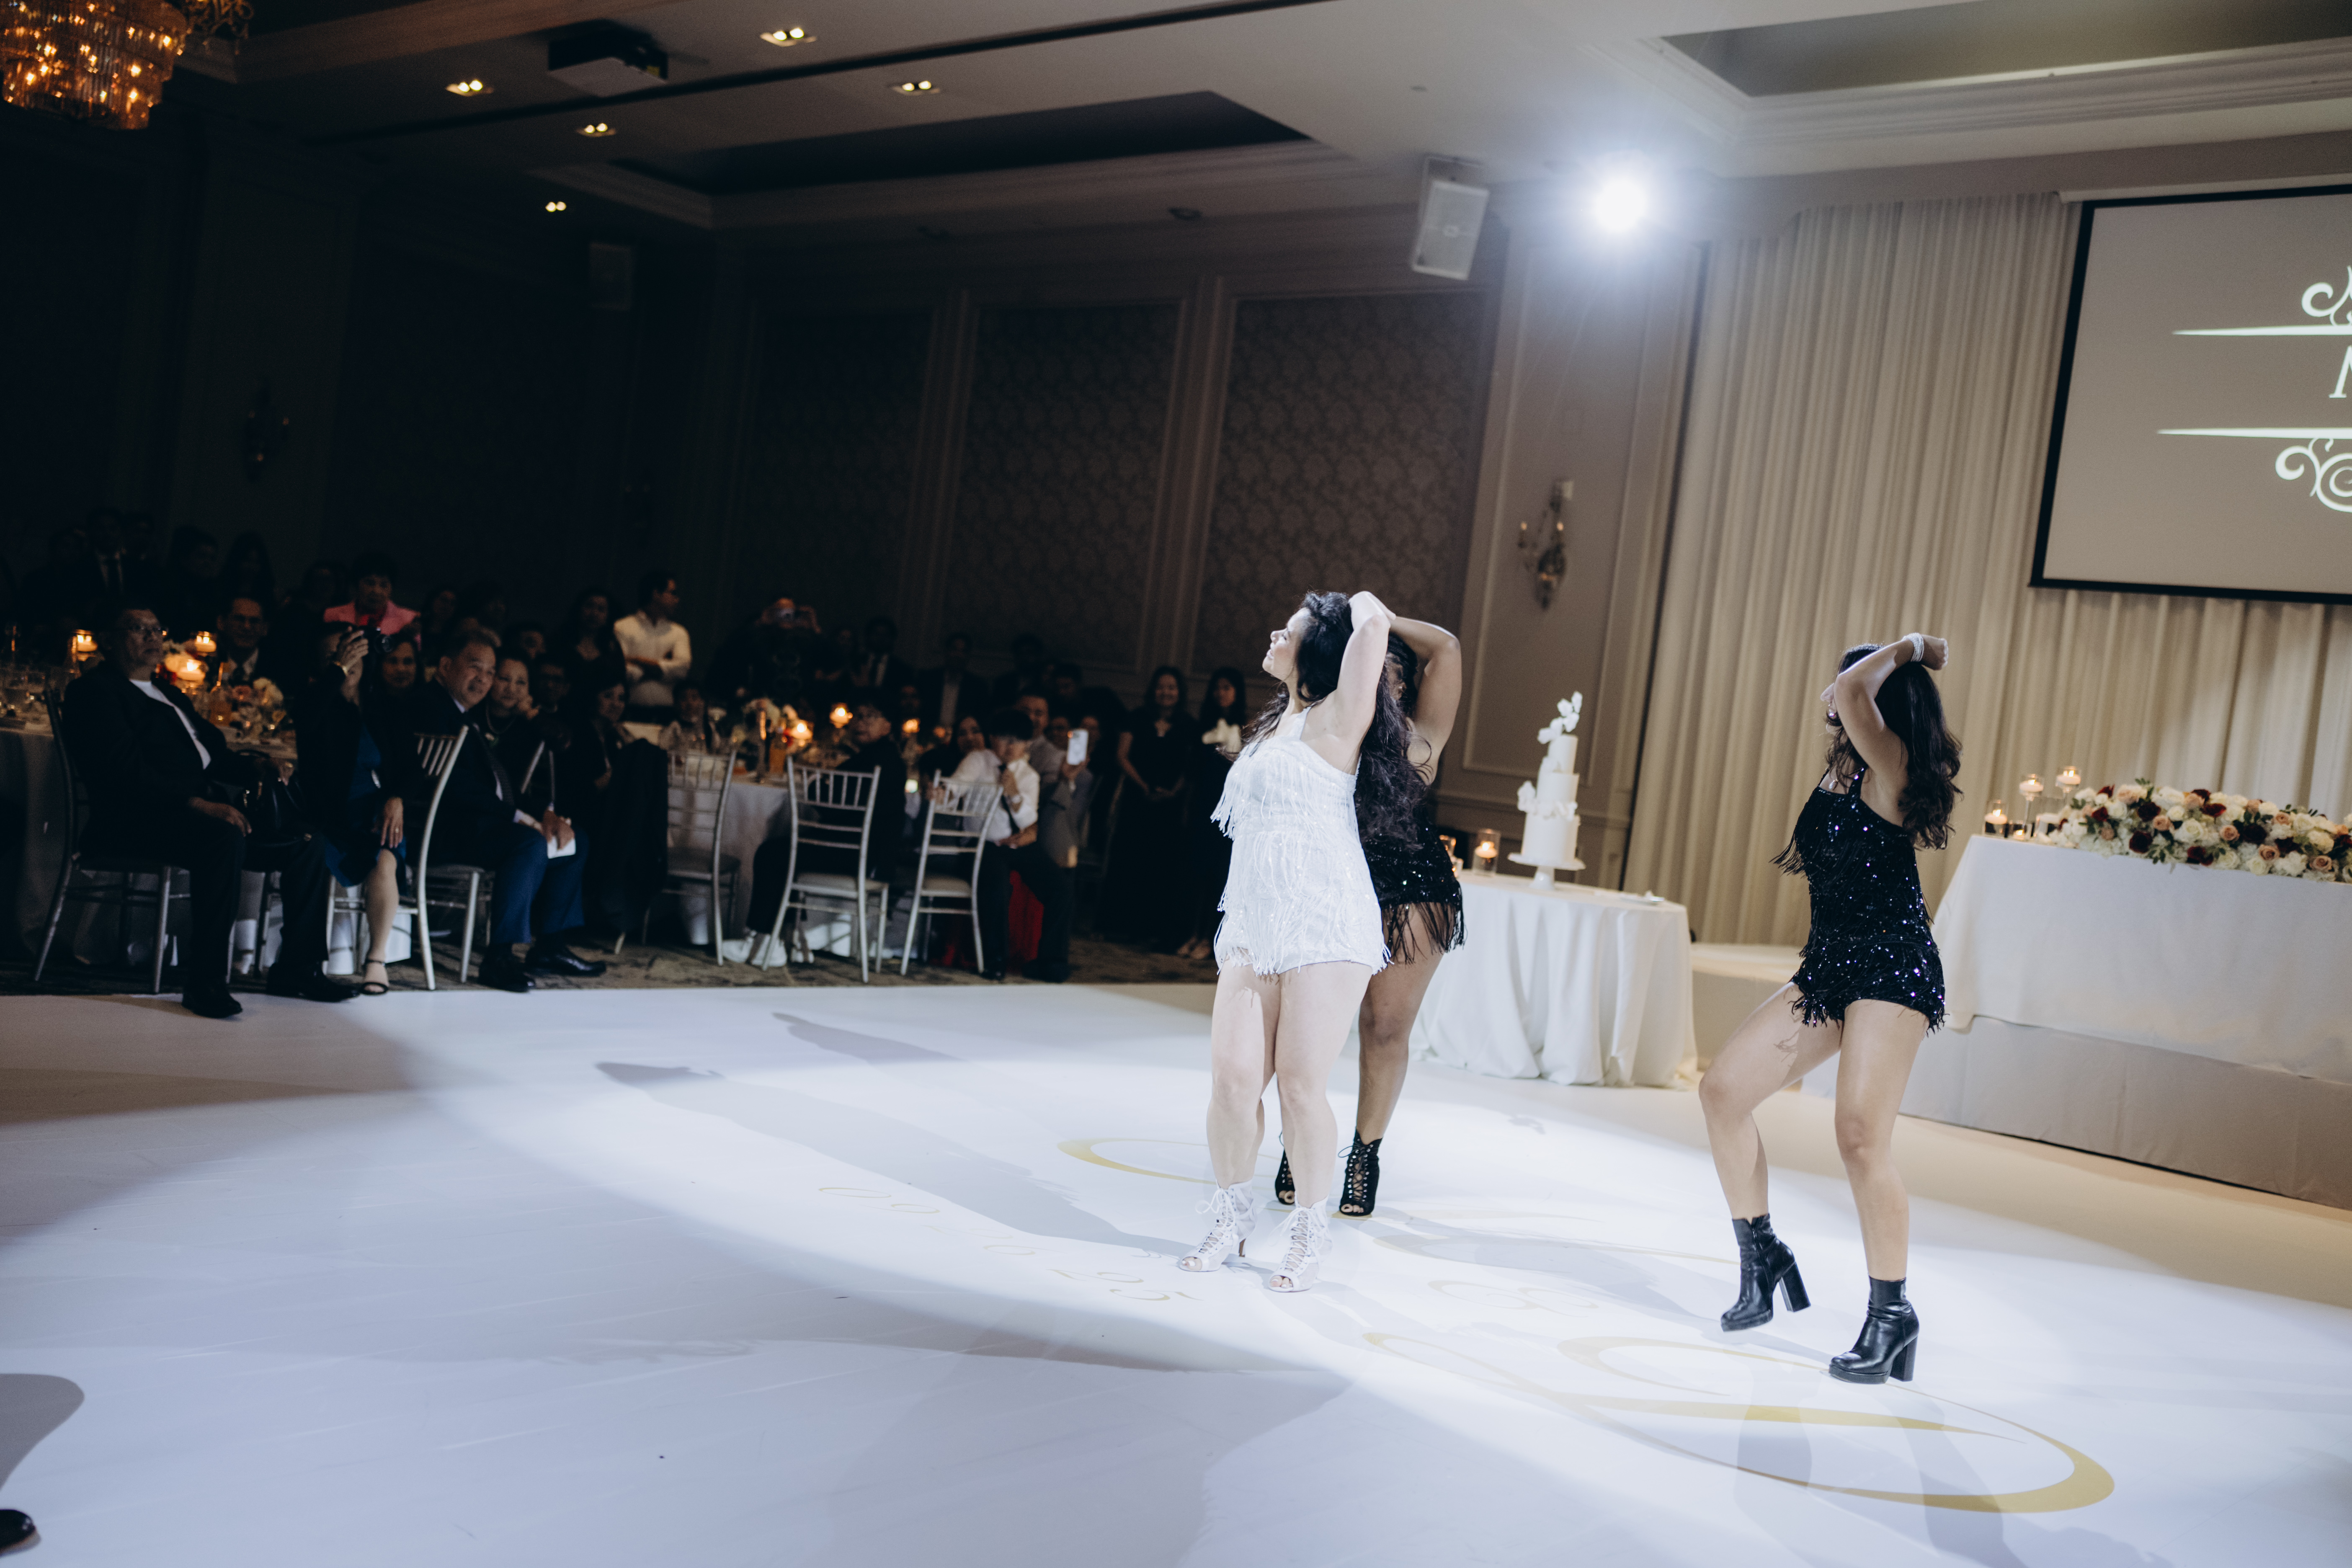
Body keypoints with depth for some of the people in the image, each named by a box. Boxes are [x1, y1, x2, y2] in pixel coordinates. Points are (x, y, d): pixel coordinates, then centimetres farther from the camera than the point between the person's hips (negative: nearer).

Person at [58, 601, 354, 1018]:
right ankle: (203, 981, -32)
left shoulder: (166, 692, 28)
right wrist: (196, 804, -28)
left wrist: (261, 773, 7)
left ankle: (296, 969, 2)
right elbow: (125, 771, -16)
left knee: (306, 842, -3)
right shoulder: (95, 691, -1)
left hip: (208, 807, 9)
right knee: (225, 837, -38)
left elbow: (214, 751, 29)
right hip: (138, 822, -9)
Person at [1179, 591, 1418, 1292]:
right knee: (1232, 1077, -2)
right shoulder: (1276, 722, 19)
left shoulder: (1335, 721, -5)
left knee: (1301, 1083, -6)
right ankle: (1232, 1214, 16)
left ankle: (1310, 1231, 10)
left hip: (1325, 928, -6)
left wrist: (1364, 605, 1)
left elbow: (1373, 629, -20)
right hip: (1254, 926, 6)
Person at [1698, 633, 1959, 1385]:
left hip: (1892, 968, -9)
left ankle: (1892, 1315, -4)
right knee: (1723, 1088, -1)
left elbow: (1851, 690, -26)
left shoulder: (1889, 764, -9)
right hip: (1829, 965, 9)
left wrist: (1905, 649, -10)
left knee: (1861, 1136, -16)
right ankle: (1762, 1259, 11)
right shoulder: (1839, 768, 15)